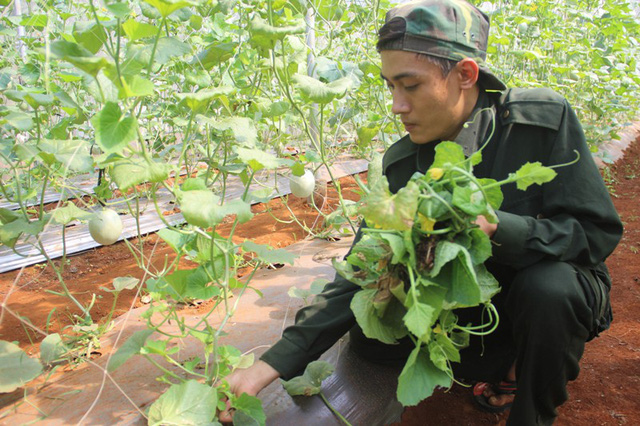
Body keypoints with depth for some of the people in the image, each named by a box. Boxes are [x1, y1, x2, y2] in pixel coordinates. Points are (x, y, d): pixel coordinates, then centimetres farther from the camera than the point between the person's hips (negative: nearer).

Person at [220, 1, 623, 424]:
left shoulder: (545, 119, -20)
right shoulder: (403, 161, -11)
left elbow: (598, 232, -18)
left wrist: (492, 225, -37)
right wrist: (274, 363, -22)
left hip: (556, 292, -2)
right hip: (468, 305, 3)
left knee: (547, 287, -35)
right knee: (367, 330, -16)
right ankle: (508, 366, 2)